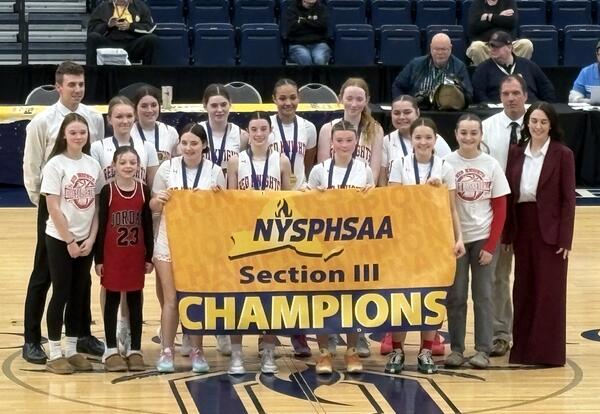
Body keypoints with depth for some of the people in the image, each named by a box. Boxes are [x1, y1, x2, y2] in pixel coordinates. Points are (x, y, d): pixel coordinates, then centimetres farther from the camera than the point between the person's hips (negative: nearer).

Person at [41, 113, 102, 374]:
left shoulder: (93, 165, 5)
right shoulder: (56, 164, -10)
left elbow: (97, 206, 6)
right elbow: (53, 208, -12)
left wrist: (91, 239, -3)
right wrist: (69, 241, -13)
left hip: (86, 240, 5)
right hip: (60, 240, -5)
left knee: (79, 295, 8)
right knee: (61, 294, -1)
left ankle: (72, 350, 17)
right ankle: (55, 354, 6)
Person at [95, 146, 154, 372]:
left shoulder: (143, 191, 2)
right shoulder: (107, 191, -4)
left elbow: (148, 226, 5)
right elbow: (101, 225, -3)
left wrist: (149, 256, 3)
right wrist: (98, 258, -5)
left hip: (136, 255, 2)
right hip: (112, 254, -2)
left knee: (135, 300, 7)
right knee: (112, 300, 6)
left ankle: (135, 350, 14)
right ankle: (111, 350, 12)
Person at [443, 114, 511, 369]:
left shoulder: (491, 165, -1)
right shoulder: (447, 163, -4)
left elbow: (500, 208, 2)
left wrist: (491, 245, -4)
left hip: (483, 239, 0)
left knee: (483, 295, 3)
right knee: (455, 295, 4)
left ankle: (483, 350, 10)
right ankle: (456, 348, 13)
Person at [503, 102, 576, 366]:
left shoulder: (562, 155, -5)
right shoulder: (516, 152, 6)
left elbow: (568, 199, -7)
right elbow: (509, 194, 7)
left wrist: (565, 238, -11)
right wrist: (507, 233, 3)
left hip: (550, 230, -4)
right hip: (522, 228, 4)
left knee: (549, 291, 1)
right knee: (524, 289, 9)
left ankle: (548, 351, 7)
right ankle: (523, 348, 18)